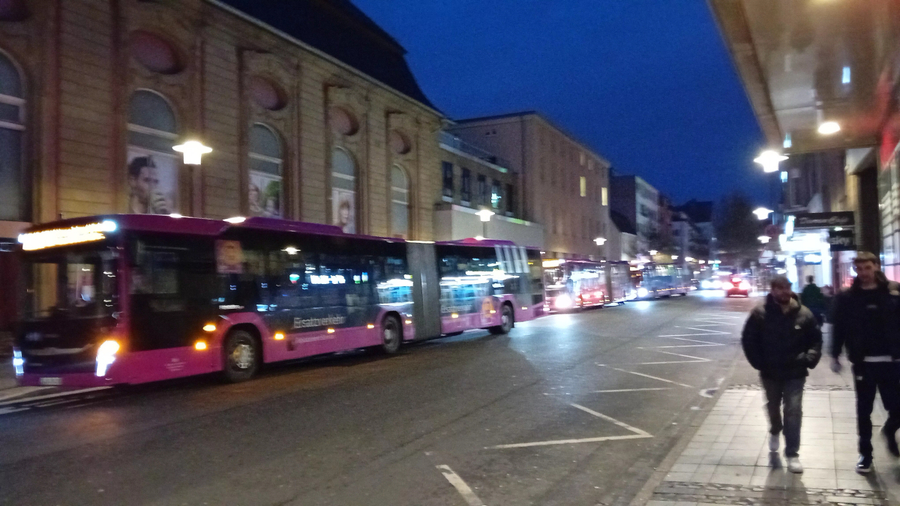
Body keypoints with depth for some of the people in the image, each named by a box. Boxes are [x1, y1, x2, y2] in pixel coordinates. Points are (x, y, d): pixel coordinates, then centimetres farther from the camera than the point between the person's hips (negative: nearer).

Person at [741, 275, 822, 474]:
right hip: (770, 372, 1)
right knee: (773, 407, 20)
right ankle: (775, 432, 51)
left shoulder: (804, 314, -6)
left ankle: (792, 454, 4)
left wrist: (809, 360, -13)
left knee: (793, 411, -4)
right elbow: (748, 340, -5)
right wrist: (759, 363, -11)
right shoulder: (760, 314, -10)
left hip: (795, 373, 0)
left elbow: (816, 340, 2)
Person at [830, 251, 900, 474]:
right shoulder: (846, 297, -2)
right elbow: (838, 328, 0)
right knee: (864, 410, 8)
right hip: (863, 362, 0)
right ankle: (865, 453, 21)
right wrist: (835, 356, -2)